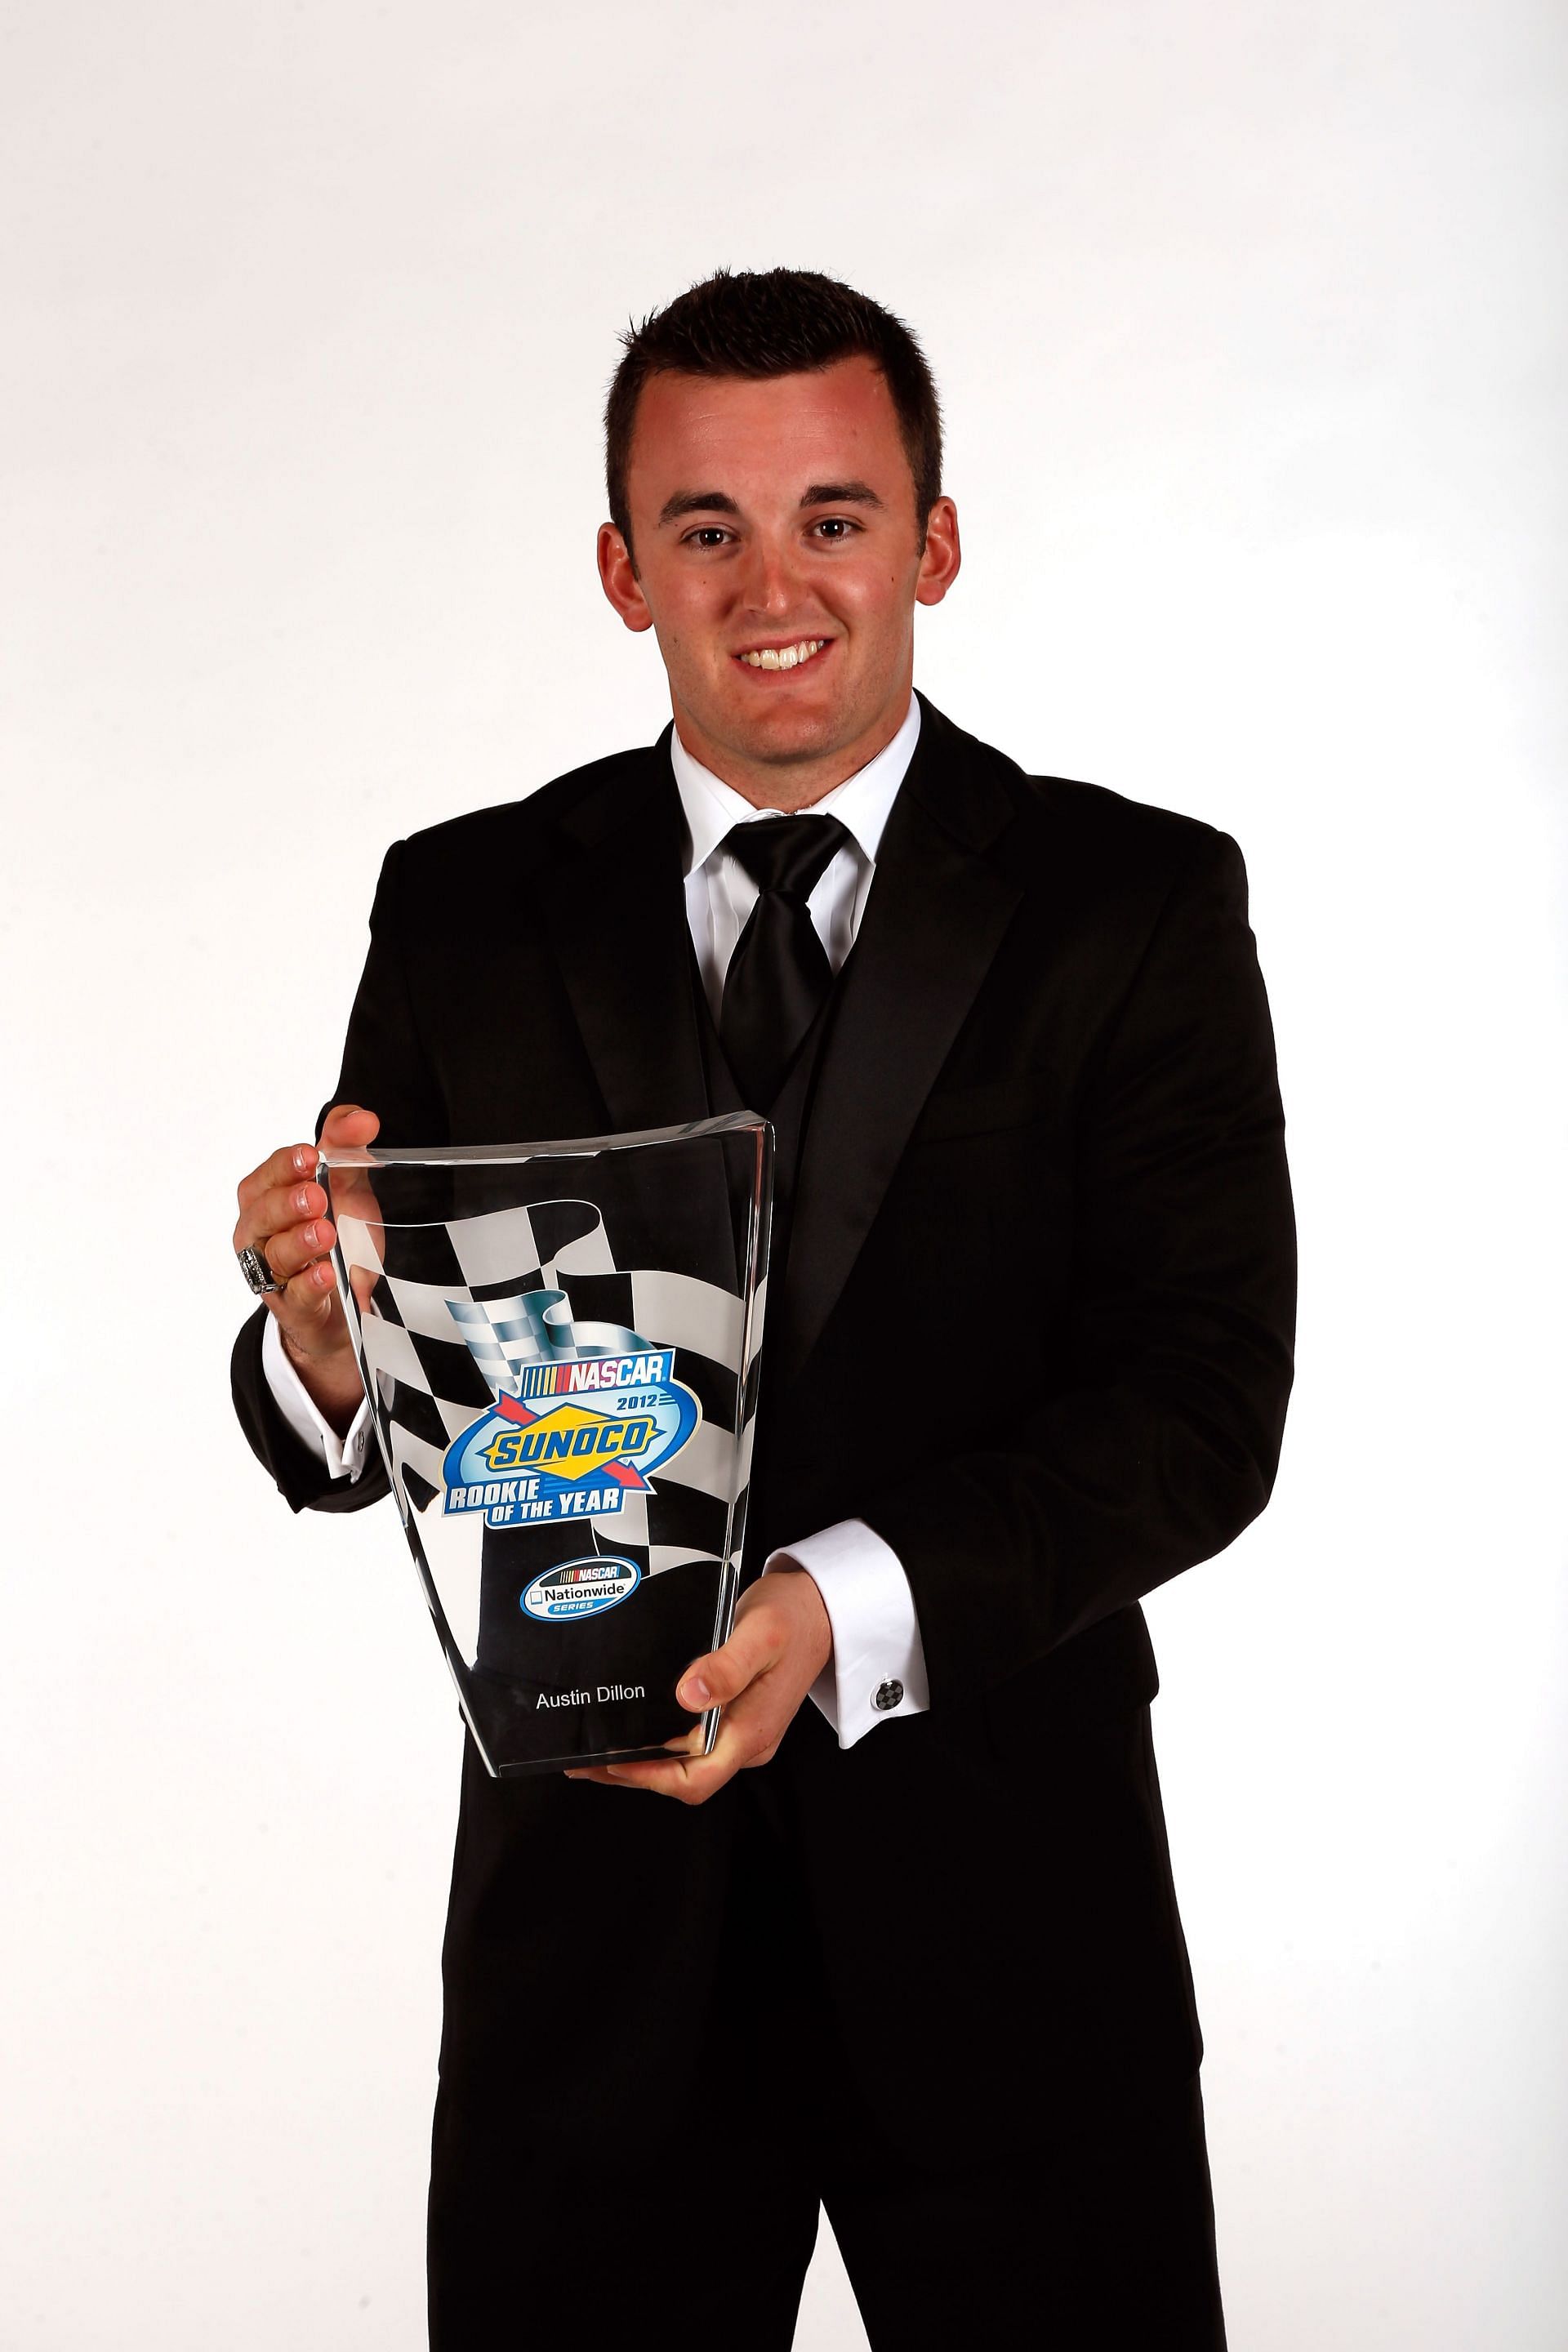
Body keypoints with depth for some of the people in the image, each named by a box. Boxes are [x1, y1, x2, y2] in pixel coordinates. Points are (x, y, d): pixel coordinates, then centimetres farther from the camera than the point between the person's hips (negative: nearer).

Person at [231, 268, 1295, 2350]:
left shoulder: (1135, 907, -3)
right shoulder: (464, 913, 3)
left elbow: (1206, 1399, -11)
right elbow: (361, 1431, 3)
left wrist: (848, 1602, -26)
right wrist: (323, 1345, -21)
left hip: (997, 1889, -1)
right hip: (595, 1896, 2)